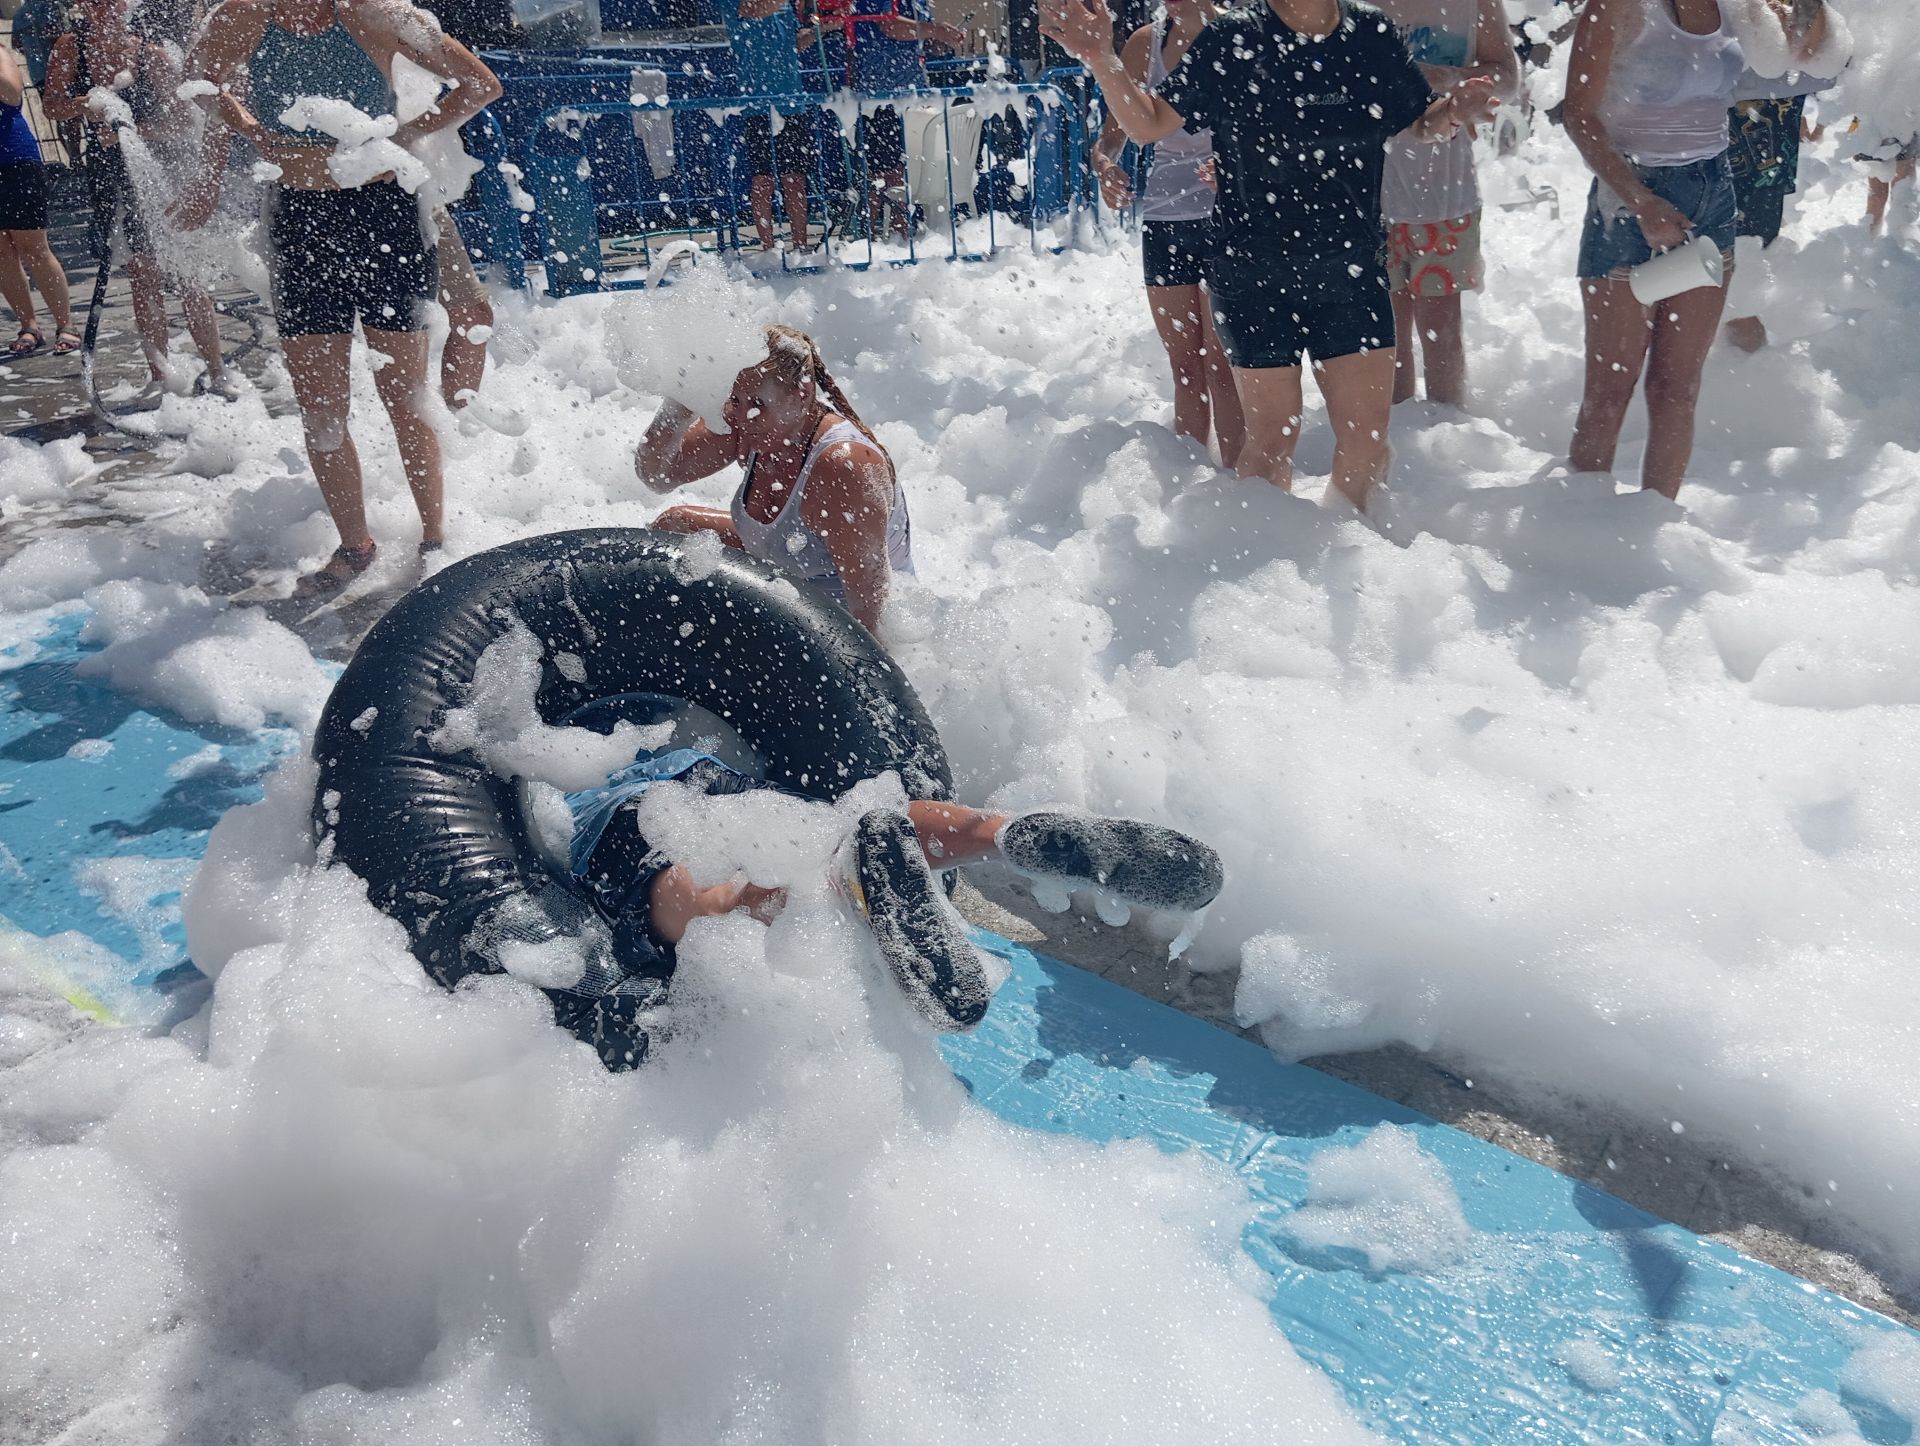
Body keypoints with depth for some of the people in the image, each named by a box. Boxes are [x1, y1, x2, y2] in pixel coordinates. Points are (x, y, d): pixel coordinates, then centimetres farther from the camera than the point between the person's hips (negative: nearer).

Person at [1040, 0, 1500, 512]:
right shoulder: (1233, 41, -8)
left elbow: (1420, 124, 13)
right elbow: (1148, 124, -6)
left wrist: (1454, 111, -9)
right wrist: (1101, 59, -22)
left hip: (1353, 272, 3)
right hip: (1255, 282, -3)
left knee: (1369, 439, 4)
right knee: (1273, 436, 3)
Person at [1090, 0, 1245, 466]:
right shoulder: (1146, 43, 5)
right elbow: (1116, 130, 5)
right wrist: (1104, 165, -18)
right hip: (1163, 218, 4)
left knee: (1221, 362, -6)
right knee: (1184, 364, 9)